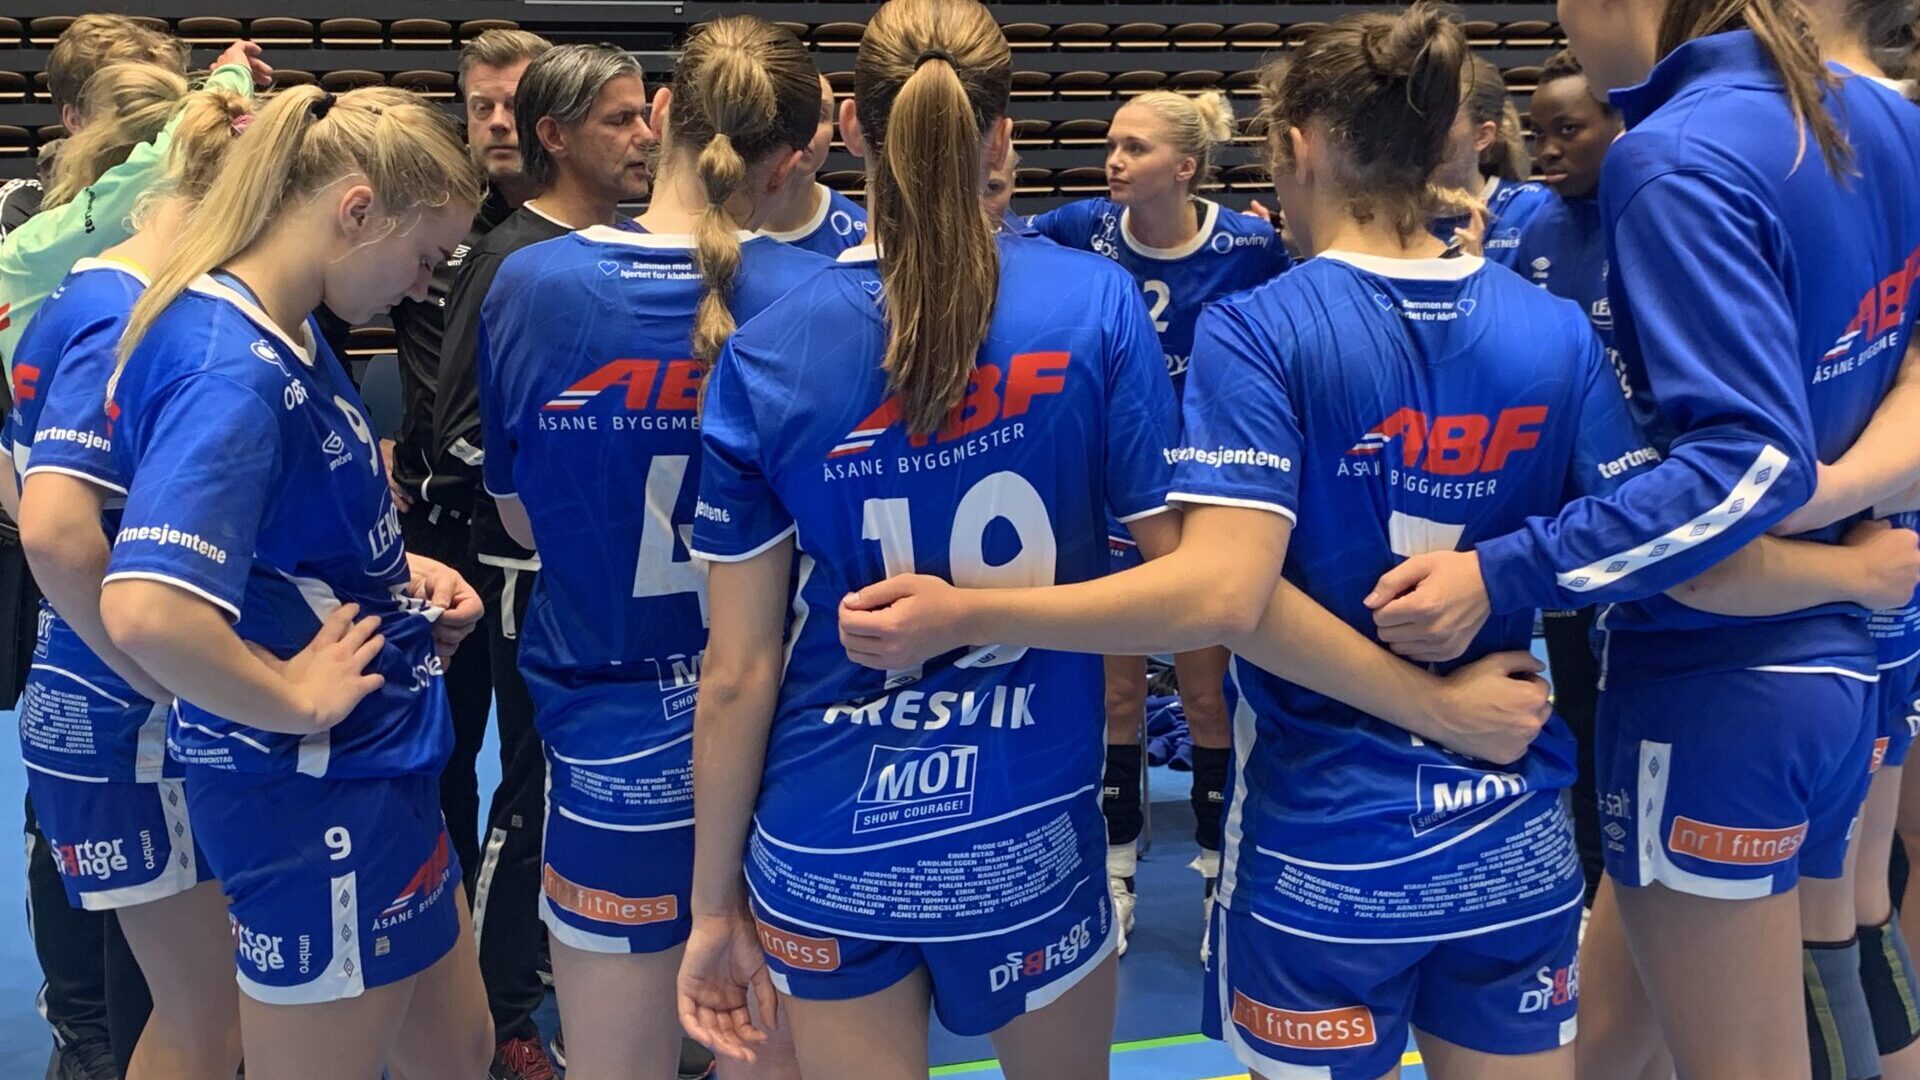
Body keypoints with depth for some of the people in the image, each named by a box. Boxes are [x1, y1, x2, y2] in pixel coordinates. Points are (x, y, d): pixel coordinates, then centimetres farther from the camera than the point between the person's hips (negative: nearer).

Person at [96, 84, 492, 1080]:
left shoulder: (291, 340, 4)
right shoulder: (235, 371, -25)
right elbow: (147, 612, -38)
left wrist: (397, 577, 6)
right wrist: (298, 703, -23)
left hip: (374, 768, 9)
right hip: (317, 796, -9)